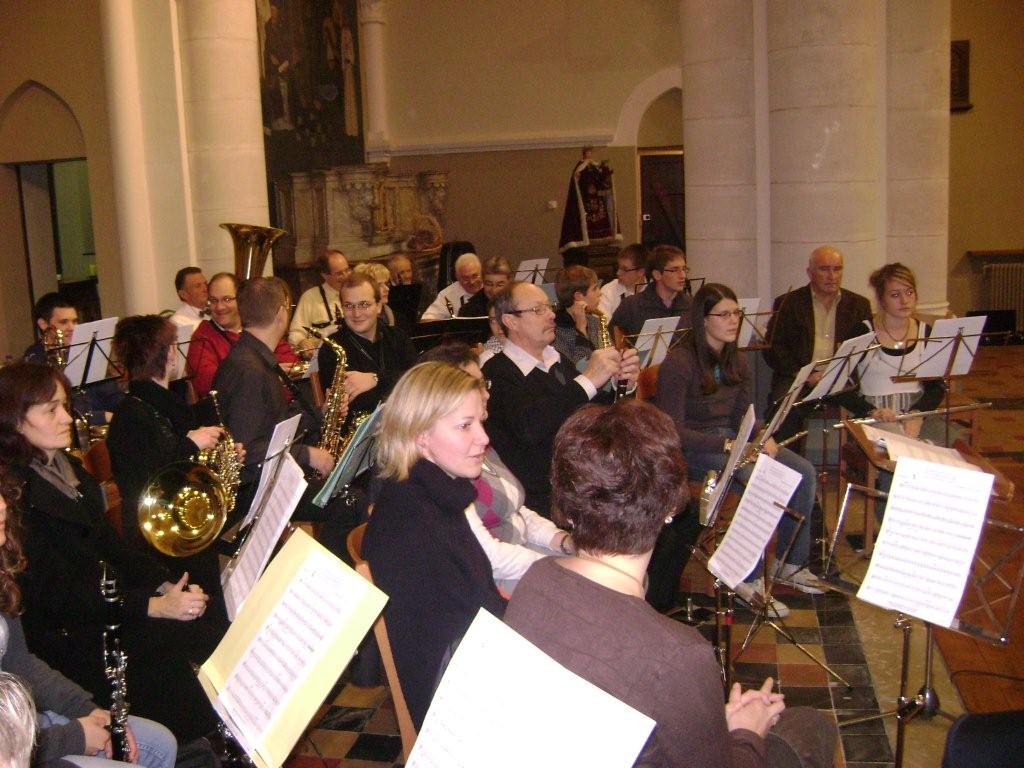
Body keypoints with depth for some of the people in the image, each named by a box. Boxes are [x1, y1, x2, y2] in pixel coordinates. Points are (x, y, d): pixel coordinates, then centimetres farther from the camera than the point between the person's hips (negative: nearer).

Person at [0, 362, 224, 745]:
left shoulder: (70, 470, 12)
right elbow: (58, 598, -19)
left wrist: (166, 586, -3)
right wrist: (154, 605, -23)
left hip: (106, 604, 8)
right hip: (67, 639, -8)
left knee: (223, 638, -11)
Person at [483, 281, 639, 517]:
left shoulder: (558, 362, 16)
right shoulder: (497, 373, -10)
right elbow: (528, 428, -27)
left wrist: (622, 383, 0)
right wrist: (587, 381, -26)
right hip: (543, 497, -8)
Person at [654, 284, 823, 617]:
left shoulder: (736, 362, 10)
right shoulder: (678, 362, -15)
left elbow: (743, 415, 13)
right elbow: (673, 430, -18)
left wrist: (765, 439, -9)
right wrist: (726, 445, -25)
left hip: (732, 440, 8)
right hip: (692, 450, -8)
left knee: (804, 472, -11)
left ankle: (790, 564, 4)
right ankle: (748, 579, -20)